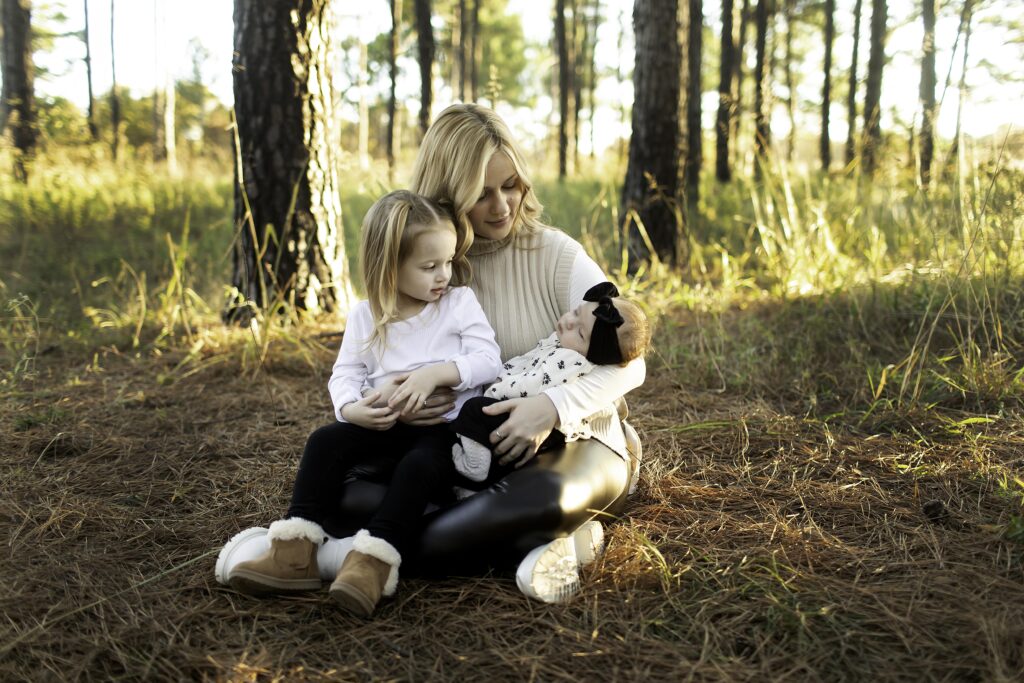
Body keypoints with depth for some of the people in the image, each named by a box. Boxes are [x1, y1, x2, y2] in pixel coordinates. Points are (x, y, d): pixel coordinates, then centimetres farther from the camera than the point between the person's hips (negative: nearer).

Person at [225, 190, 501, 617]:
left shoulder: (460, 301, 1)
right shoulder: (365, 317, 8)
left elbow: (488, 360, -8)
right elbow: (345, 374, 5)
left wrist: (435, 373, -23)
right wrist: (352, 409, -18)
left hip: (443, 427, -3)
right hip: (383, 427, 4)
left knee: (419, 464, -34)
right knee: (325, 441, -17)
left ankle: (373, 562, -40)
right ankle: (296, 553, -21)